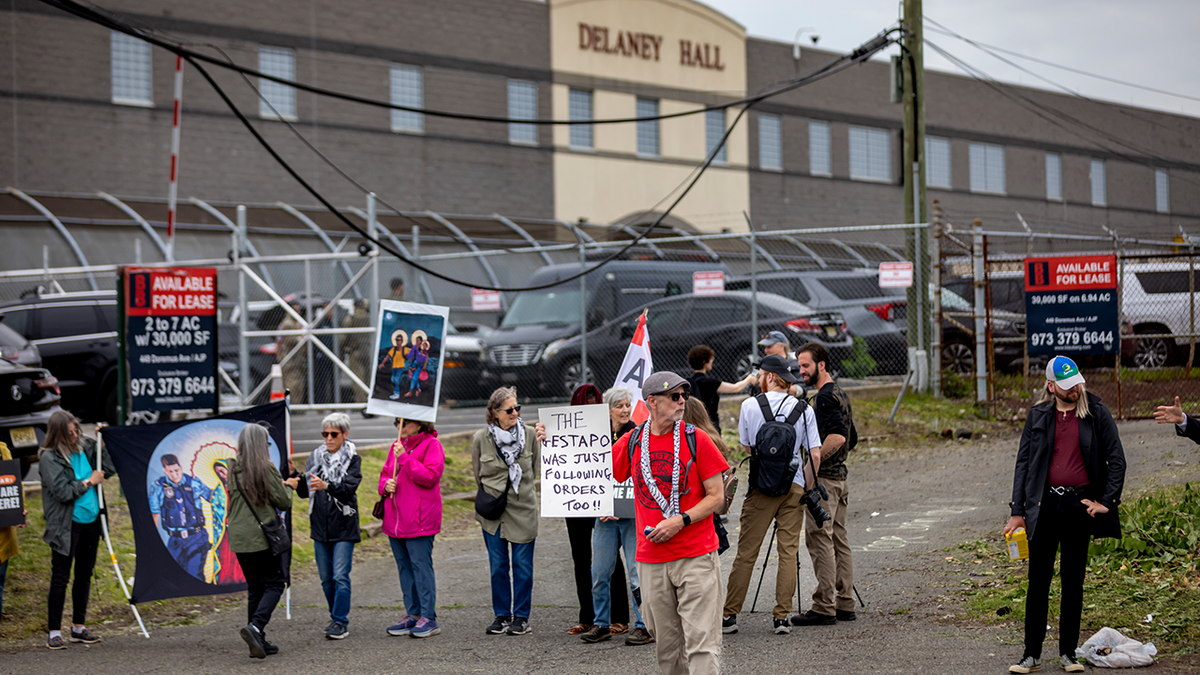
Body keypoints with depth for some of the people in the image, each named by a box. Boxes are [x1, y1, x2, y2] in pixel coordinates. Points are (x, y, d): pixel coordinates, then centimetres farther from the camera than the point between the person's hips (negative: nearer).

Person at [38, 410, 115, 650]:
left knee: (85, 574, 13)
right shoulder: (49, 458, -11)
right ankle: (54, 632, 2)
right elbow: (62, 491, -17)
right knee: (60, 577, -3)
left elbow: (109, 470, 8)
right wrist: (89, 482, -9)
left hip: (90, 521, 6)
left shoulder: (85, 448, 5)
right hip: (66, 525, -6)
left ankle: (78, 627, 23)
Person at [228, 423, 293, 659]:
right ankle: (255, 626, -17)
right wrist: (287, 487, 11)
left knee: (255, 588, 14)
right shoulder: (266, 469, -12)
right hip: (263, 537, -5)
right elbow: (284, 502, -8)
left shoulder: (232, 470, 4)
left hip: (239, 539, 5)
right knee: (274, 584, 4)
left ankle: (258, 642, 12)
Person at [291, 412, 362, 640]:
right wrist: (297, 483, -11)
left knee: (340, 576, -9)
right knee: (326, 578, 11)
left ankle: (340, 622, -4)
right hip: (320, 527, 5)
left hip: (344, 527, -5)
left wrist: (327, 486, -37)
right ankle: (337, 617, 25)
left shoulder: (352, 459, -4)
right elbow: (306, 492, 11)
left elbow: (350, 487, -20)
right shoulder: (315, 457, 10)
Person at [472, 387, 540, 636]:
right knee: (498, 566, 6)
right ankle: (502, 615, 17)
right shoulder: (481, 438, -5)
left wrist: (522, 489, 11)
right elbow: (478, 473, 9)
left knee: (523, 566, 1)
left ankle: (521, 617, 11)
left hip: (523, 508, 0)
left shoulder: (530, 434, -4)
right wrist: (492, 494, 10)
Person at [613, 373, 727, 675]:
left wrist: (680, 521, -15)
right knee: (665, 643, 8)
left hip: (697, 558, -3)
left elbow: (716, 496, -1)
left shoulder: (696, 439, -2)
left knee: (701, 639, -8)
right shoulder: (632, 442, 6)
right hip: (651, 559, 3)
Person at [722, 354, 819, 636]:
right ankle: (782, 616, 3)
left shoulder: (750, 405, -3)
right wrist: (807, 488, 8)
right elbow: (814, 454, -2)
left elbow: (746, 447, 10)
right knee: (788, 552, 4)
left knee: (746, 552, 3)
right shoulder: (804, 409, 1)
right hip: (794, 486, 1)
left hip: (761, 486, -1)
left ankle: (730, 615, 6)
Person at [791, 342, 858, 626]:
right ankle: (845, 604, 12)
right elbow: (851, 439, 24)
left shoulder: (826, 396, -13)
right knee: (839, 540, 10)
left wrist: (812, 461, -19)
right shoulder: (840, 394, 17)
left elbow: (837, 436, -25)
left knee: (819, 540, -8)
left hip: (823, 478, -10)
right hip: (839, 476, 10)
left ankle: (824, 607, -8)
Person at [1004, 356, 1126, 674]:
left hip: (1079, 505, 0)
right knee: (1038, 581, 1)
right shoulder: (1038, 415, 4)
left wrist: (1107, 501, -5)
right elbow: (1023, 462, 6)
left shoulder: (1097, 414, 0)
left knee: (1073, 581, 7)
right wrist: (1018, 511, 2)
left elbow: (1117, 460, 3)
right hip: (1045, 505, 0)